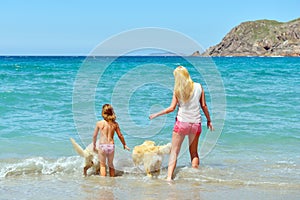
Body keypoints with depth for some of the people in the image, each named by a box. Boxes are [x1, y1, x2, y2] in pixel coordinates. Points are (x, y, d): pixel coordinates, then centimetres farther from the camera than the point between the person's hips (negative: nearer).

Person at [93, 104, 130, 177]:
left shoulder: (99, 123, -7)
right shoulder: (115, 124, -1)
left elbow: (94, 136, 2)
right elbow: (120, 136, 5)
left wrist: (94, 145, 19)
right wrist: (124, 145, 20)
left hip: (102, 146, -2)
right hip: (111, 146, 3)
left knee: (102, 165, 12)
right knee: (111, 164, 22)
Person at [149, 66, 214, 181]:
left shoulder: (177, 90, -4)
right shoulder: (198, 87, 3)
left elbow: (172, 108, -5)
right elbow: (203, 106, 5)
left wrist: (156, 115, 6)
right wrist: (209, 120, 16)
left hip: (182, 122, -2)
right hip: (196, 123, 2)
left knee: (174, 151, 0)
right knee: (194, 152, 16)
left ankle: (169, 177, -12)